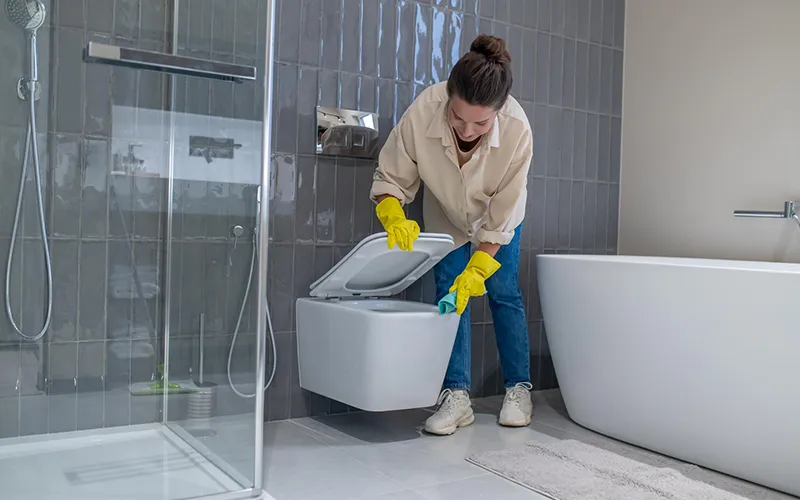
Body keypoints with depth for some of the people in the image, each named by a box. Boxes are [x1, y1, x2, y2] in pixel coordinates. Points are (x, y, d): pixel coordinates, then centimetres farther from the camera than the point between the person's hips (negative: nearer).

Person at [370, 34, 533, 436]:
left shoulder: (517, 130, -37)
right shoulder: (423, 112, -37)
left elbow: (500, 219, -27)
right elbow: (389, 177, -22)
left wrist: (475, 272, -31)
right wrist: (394, 218, -41)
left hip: (497, 217, -1)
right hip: (445, 215, 1)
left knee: (503, 293, -1)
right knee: (449, 293, -5)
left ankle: (519, 389, 14)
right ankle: (457, 396, -1)